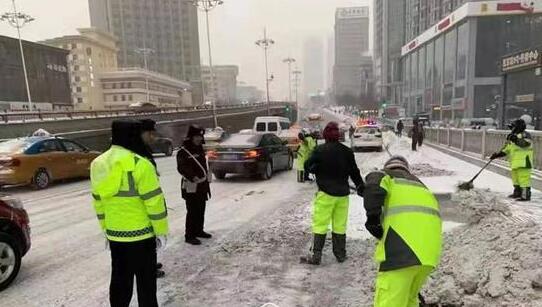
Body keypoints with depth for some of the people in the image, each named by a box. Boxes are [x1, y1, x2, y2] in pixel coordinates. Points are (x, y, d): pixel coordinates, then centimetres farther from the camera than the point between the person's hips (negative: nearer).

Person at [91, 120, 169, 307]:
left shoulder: (98, 164, 5)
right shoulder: (139, 164, -19)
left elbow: (99, 202, 12)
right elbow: (154, 202, -18)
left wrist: (106, 229, 21)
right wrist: (161, 231, -8)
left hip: (114, 235, 7)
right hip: (140, 234, -7)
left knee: (120, 279, 20)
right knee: (146, 282, 7)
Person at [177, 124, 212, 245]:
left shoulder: (200, 149, 15)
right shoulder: (183, 152, -11)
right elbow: (182, 168, -24)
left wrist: (207, 182, 20)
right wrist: (192, 177, -40)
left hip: (202, 185, 8)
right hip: (191, 187, -8)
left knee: (201, 211, 16)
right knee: (192, 212, -6)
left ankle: (199, 231, 30)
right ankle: (189, 235, 3)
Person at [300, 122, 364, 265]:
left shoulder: (320, 150, -11)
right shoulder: (347, 151, 1)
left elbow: (308, 166, -3)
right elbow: (355, 172, 8)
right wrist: (361, 187, 20)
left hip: (325, 193, -4)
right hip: (343, 193, 4)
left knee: (320, 224, 2)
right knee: (340, 225, 14)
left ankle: (316, 255, 3)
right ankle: (340, 254, 24)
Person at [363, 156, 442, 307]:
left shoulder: (385, 177, 15)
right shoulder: (419, 185, 33)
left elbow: (374, 187, -10)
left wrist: (373, 218, -5)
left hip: (403, 247, -7)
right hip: (430, 249, 7)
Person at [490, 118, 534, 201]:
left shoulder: (525, 135, -6)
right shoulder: (513, 136, 20)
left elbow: (526, 144, -26)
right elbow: (506, 149, 22)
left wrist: (516, 140, -34)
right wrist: (497, 154, 11)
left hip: (523, 162, -10)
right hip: (515, 162, 10)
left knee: (523, 178, -10)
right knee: (515, 178, 18)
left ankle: (526, 195, -7)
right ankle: (517, 193, 31)